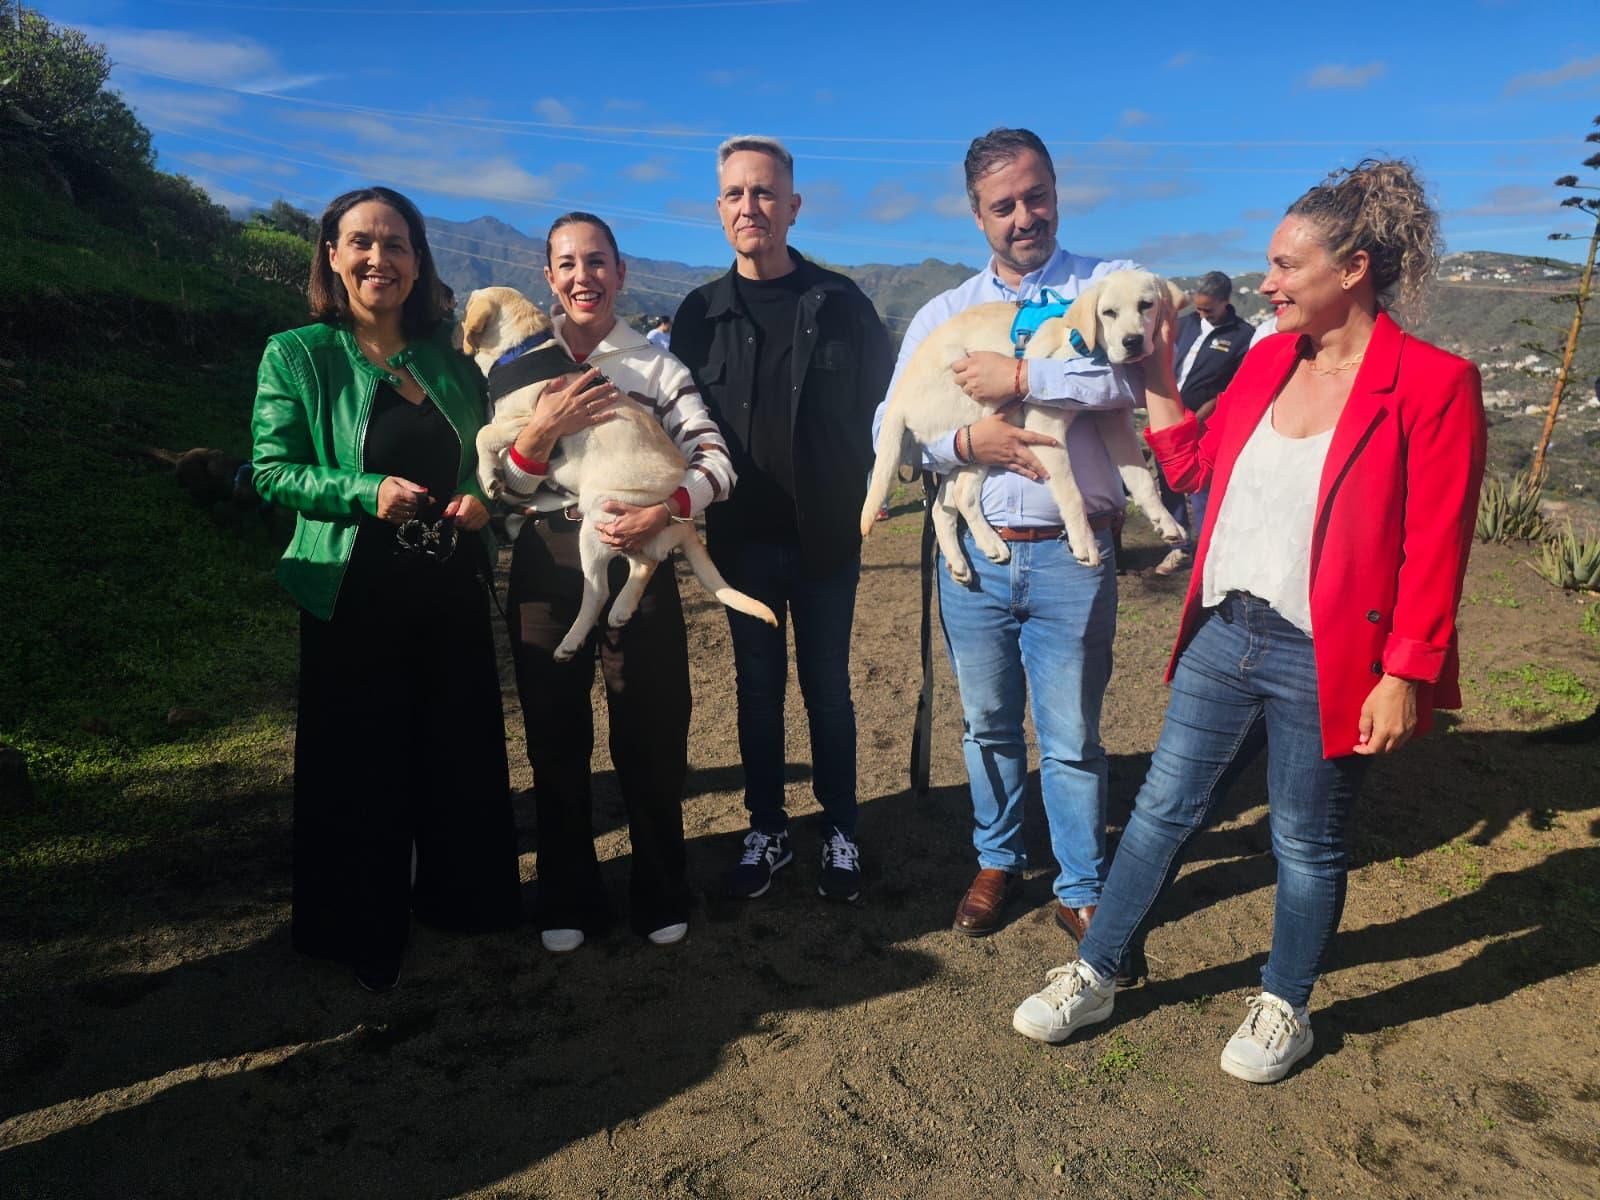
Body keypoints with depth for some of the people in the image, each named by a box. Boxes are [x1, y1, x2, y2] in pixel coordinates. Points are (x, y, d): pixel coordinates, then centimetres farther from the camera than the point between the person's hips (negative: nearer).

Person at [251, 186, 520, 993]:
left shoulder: (449, 355, 8)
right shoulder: (298, 355, -3)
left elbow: (485, 455, 16)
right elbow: (270, 471, -5)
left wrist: (481, 498, -5)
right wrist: (365, 493, -20)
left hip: (452, 587, 4)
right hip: (353, 592, -4)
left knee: (462, 749, 13)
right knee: (361, 765, 6)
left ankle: (461, 894, 35)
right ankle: (361, 932, 27)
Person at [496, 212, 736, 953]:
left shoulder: (656, 363, 4)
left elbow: (716, 460, -5)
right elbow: (497, 486, 1)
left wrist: (665, 510, -23)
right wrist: (540, 432, -17)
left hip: (637, 564, -1)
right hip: (546, 567, 2)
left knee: (652, 735, 5)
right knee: (556, 737, 9)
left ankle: (660, 897, 25)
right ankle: (568, 902, 27)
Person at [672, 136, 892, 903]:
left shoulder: (839, 302, -1)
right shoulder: (700, 313, 2)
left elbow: (881, 402, 2)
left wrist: (866, 491, -4)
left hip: (824, 534, -1)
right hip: (741, 538, 2)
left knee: (826, 685, 10)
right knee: (757, 687, 11)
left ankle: (840, 832, 24)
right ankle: (767, 829, 26)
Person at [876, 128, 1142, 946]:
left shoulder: (1110, 286, 1)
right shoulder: (942, 315, 10)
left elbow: (1142, 373, -19)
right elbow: (891, 425, 3)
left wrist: (1021, 378, -19)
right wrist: (965, 442, -15)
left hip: (1071, 555, -3)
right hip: (973, 554, 3)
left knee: (1072, 739, 6)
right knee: (987, 726, 16)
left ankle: (1082, 888, 25)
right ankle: (997, 863, 36)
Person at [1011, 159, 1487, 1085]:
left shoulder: (1434, 384, -12)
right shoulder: (1269, 359, 6)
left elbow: (1436, 551, -12)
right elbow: (1194, 465, 15)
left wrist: (1406, 674, -15)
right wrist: (1155, 372, 9)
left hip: (1327, 663, -5)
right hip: (1225, 637, 6)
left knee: (1309, 845, 13)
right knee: (1163, 811, 13)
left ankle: (1284, 1009, 37)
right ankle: (1093, 979, 28)